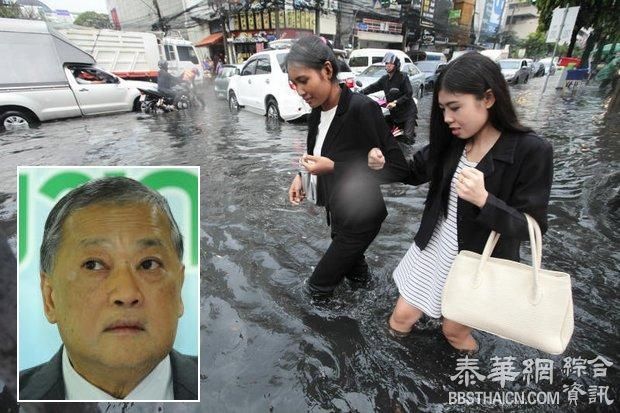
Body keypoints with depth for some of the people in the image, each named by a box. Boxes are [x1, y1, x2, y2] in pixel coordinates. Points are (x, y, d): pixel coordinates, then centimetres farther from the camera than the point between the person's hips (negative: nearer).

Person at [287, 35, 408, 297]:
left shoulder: (362, 108, -26)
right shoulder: (318, 109, -2)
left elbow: (397, 168, -26)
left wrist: (334, 167, -29)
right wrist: (301, 174, -2)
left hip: (359, 218, -7)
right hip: (336, 212, 8)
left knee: (318, 285, 5)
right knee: (349, 261, 30)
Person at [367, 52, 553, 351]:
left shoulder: (531, 151, -20)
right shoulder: (451, 141, -7)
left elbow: (531, 228, -18)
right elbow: (415, 172, 8)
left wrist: (483, 200, -36)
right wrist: (383, 165, -13)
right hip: (433, 250, 4)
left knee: (455, 330, 19)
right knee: (400, 320, 16)